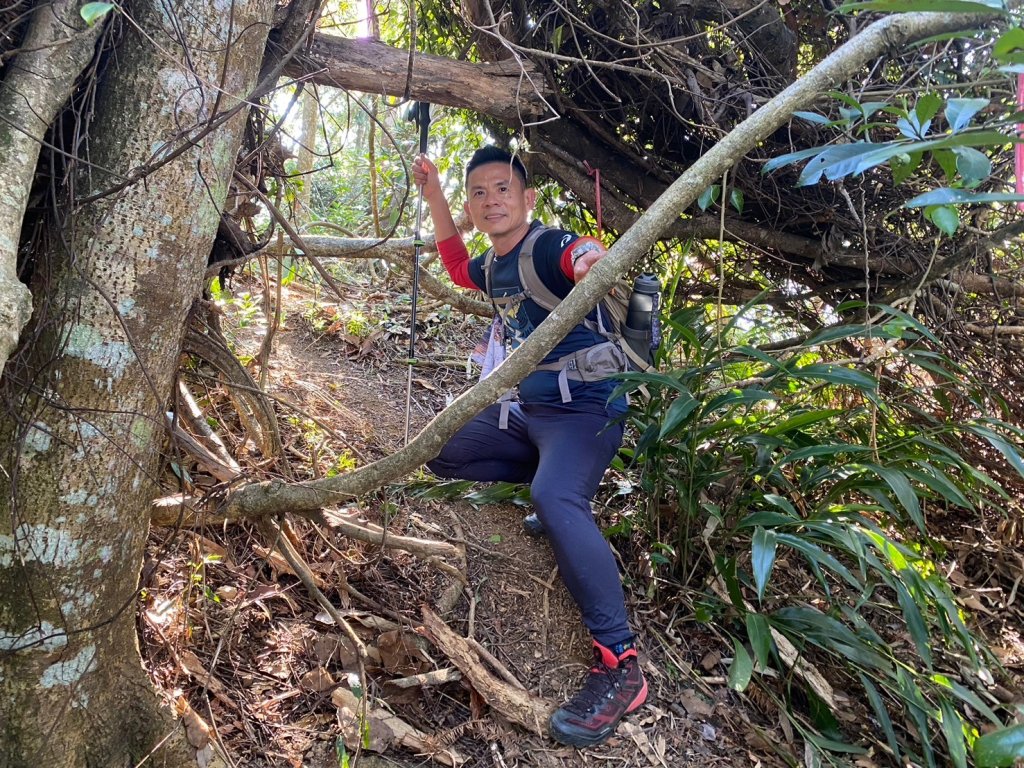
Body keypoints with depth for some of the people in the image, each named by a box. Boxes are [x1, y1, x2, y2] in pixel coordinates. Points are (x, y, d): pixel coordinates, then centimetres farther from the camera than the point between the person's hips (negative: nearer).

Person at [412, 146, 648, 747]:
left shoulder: (550, 247, -17)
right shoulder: (494, 265, 8)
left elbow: (584, 258, -40)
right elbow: (459, 267, 31)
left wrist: (597, 262, -66)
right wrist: (434, 196, 22)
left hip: (583, 410, -9)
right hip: (522, 409, 9)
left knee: (555, 499, -36)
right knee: (443, 454, 15)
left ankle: (621, 664, -28)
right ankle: (566, 482, 10)